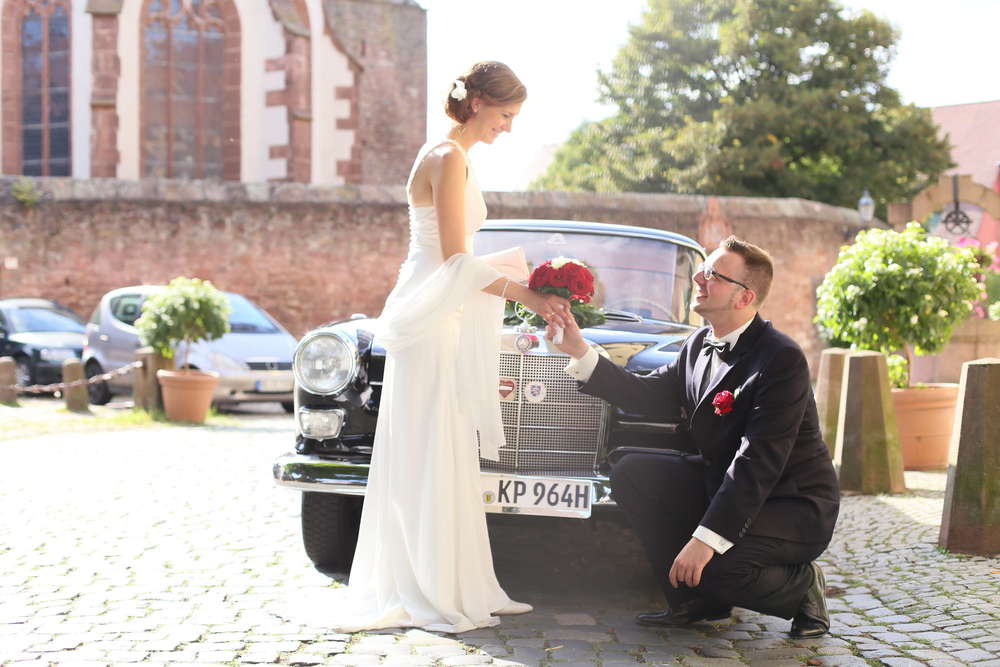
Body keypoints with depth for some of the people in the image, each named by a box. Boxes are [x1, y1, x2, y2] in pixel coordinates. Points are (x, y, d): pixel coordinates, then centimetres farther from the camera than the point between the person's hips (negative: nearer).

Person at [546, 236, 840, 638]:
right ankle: (698, 601, 3)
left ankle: (801, 586, 1)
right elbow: (646, 394, 6)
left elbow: (759, 462, -29)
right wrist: (580, 352, -5)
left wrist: (706, 539, -34)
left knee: (712, 564, -32)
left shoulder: (781, 359, -23)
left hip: (794, 507, -8)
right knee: (632, 472, -5)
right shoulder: (698, 346, 4)